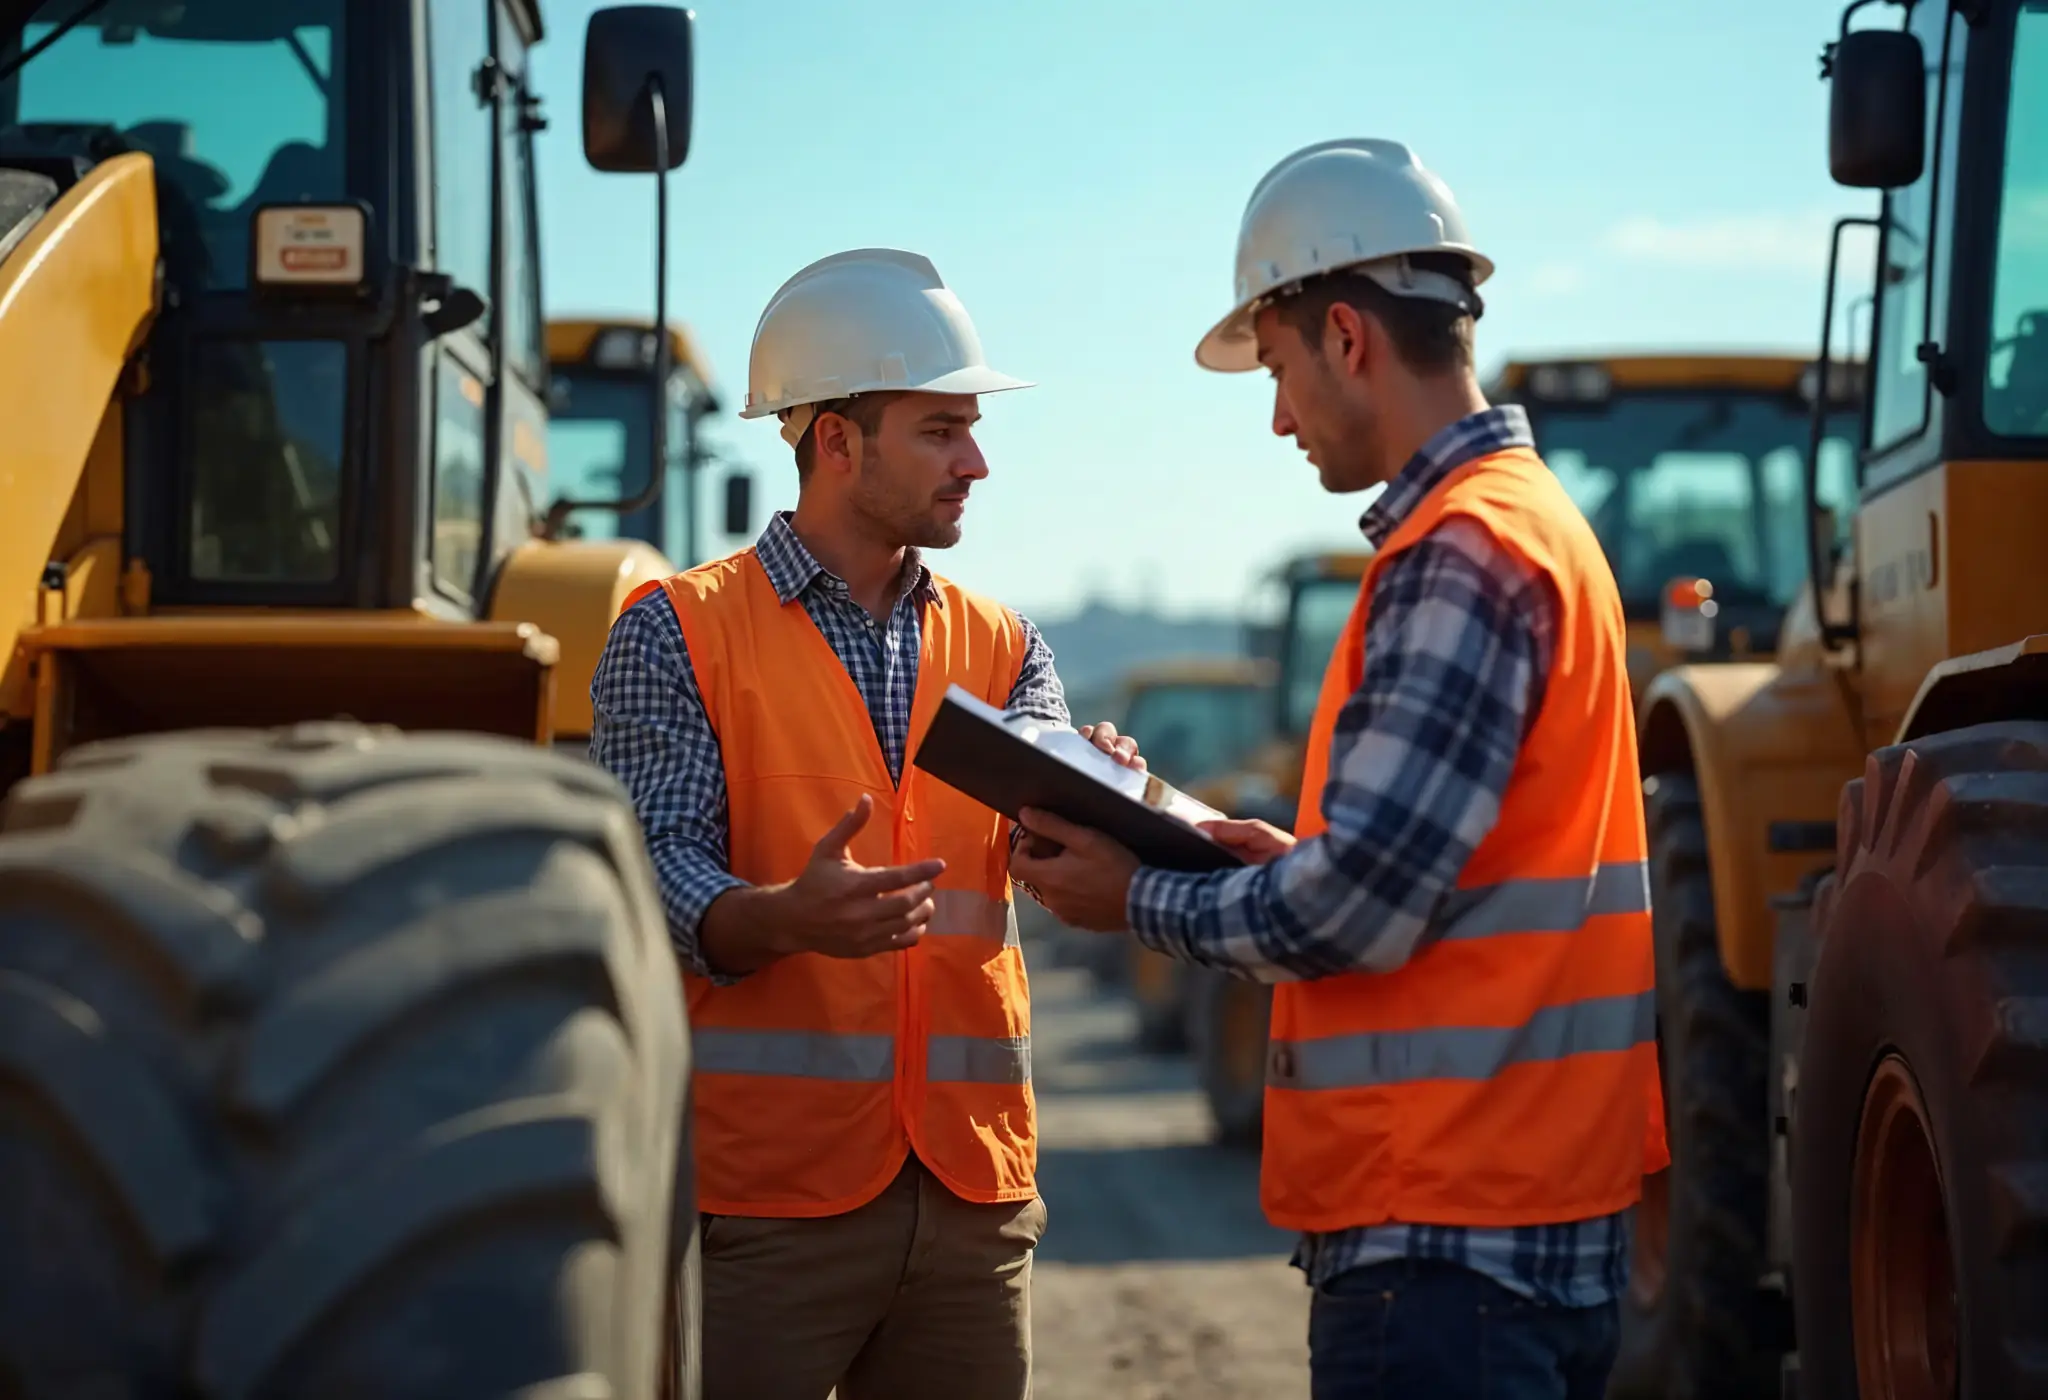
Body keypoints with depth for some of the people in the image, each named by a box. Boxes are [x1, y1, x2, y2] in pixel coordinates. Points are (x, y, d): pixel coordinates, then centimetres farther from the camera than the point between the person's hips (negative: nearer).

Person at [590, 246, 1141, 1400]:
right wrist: (784, 918, -30)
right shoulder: (679, 634, 0)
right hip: (761, 1193, -4)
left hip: (974, 1187, 4)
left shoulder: (1000, 647, 14)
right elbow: (656, 876, -10)